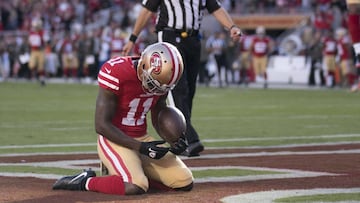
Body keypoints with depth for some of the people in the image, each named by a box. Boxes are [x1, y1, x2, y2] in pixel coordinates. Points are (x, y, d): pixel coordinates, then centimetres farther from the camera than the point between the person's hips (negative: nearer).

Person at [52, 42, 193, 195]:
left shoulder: (160, 78, -2)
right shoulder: (116, 73, -23)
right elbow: (101, 125, -21)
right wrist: (140, 147, -24)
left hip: (143, 138, 7)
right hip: (115, 140, -7)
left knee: (185, 183, -3)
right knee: (135, 187, -32)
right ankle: (86, 182, -7)